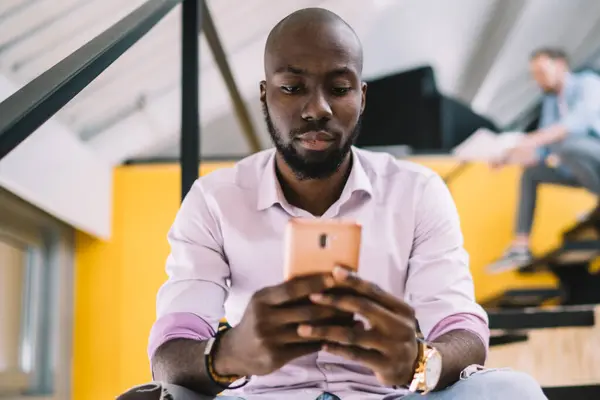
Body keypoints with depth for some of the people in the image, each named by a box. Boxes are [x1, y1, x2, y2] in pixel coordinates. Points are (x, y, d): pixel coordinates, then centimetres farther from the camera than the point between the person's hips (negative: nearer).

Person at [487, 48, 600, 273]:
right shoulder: (551, 102, 15)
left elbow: (578, 121, -29)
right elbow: (541, 152, 10)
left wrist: (533, 139, -39)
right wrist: (509, 158, -8)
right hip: (579, 168, 9)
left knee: (564, 145, -33)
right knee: (530, 171, 9)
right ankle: (520, 248, -2)